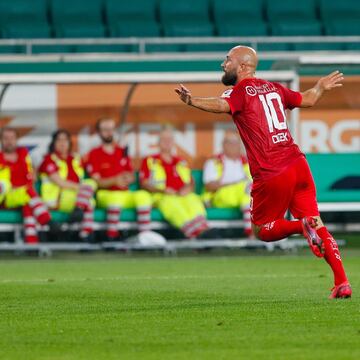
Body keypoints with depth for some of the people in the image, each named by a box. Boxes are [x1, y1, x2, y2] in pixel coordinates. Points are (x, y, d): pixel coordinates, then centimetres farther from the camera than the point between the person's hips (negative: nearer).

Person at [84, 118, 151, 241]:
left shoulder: (122, 152, 19)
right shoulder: (94, 154, 4)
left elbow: (132, 176, 19)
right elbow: (97, 182, -5)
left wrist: (129, 178, -8)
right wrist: (115, 180, -23)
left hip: (125, 194, 4)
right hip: (105, 195, -4)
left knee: (143, 195, -27)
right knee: (116, 197, -39)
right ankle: (112, 236, -33)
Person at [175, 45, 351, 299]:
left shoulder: (241, 91, -4)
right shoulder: (273, 88, 15)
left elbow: (222, 105, -27)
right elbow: (307, 99, 30)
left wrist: (192, 101, -45)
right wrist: (321, 87, 52)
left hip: (271, 175, -6)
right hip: (298, 165, 6)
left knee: (262, 230, 11)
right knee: (317, 225, 10)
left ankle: (302, 226, -17)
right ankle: (342, 283, -1)